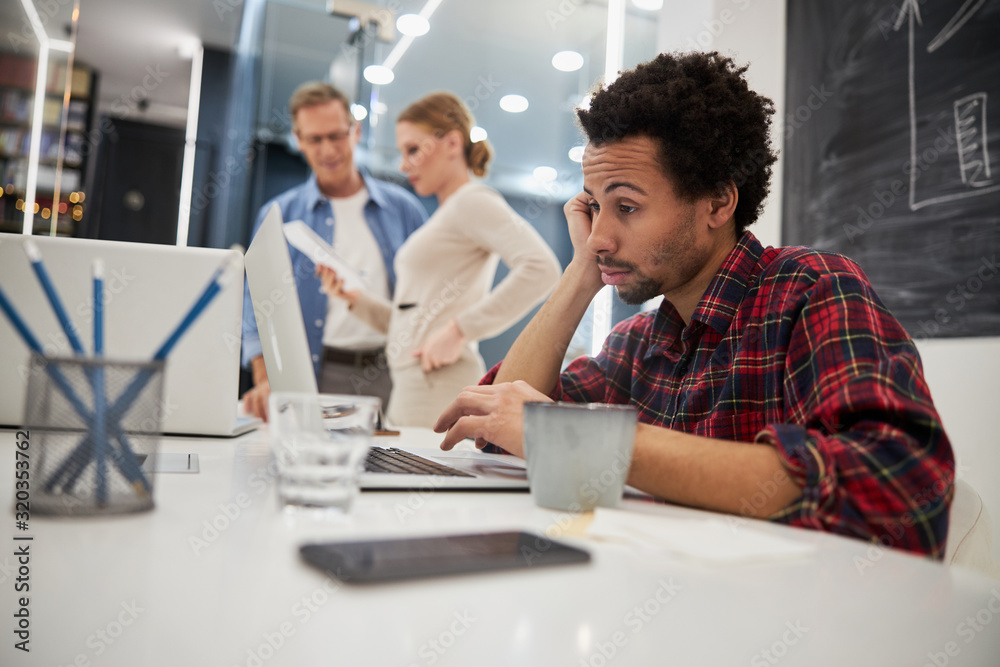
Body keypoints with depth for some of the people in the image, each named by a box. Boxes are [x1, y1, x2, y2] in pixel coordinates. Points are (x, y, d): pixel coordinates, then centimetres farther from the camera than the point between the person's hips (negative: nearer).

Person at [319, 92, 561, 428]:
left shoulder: (472, 201, -5)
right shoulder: (444, 215, 22)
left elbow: (542, 269, -23)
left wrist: (458, 331, -20)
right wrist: (354, 297, 8)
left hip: (438, 389, -8)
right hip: (410, 388, 8)